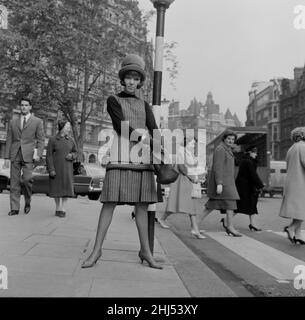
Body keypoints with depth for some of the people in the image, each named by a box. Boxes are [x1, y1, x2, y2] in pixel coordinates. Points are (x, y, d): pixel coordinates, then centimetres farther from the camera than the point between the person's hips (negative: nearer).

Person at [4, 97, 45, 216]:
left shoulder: (37, 121, 6)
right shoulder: (13, 122, 15)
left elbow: (41, 140, 3)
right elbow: (9, 140, 13)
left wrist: (39, 154, -11)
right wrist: (7, 157, 6)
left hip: (28, 155, -3)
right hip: (15, 155, 3)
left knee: (27, 179, -14)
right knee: (14, 182, 0)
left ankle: (27, 202, 10)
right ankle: (14, 208, 5)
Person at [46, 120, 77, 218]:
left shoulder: (70, 140, 3)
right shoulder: (52, 140, -6)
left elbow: (75, 152, 13)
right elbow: (49, 155, -8)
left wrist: (72, 156, -11)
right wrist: (51, 169, -15)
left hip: (67, 168, 2)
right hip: (55, 168, -2)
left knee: (66, 188, -5)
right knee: (56, 188, 6)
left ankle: (62, 210, 2)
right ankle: (58, 208, 22)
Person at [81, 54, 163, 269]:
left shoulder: (144, 105, 20)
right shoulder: (113, 101, 10)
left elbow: (154, 131, 5)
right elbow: (122, 126, -6)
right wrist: (143, 136, -18)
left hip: (142, 158, 3)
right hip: (120, 156, -3)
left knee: (142, 204, 4)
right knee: (110, 201, -7)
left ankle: (145, 251, 11)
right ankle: (97, 249, 1)